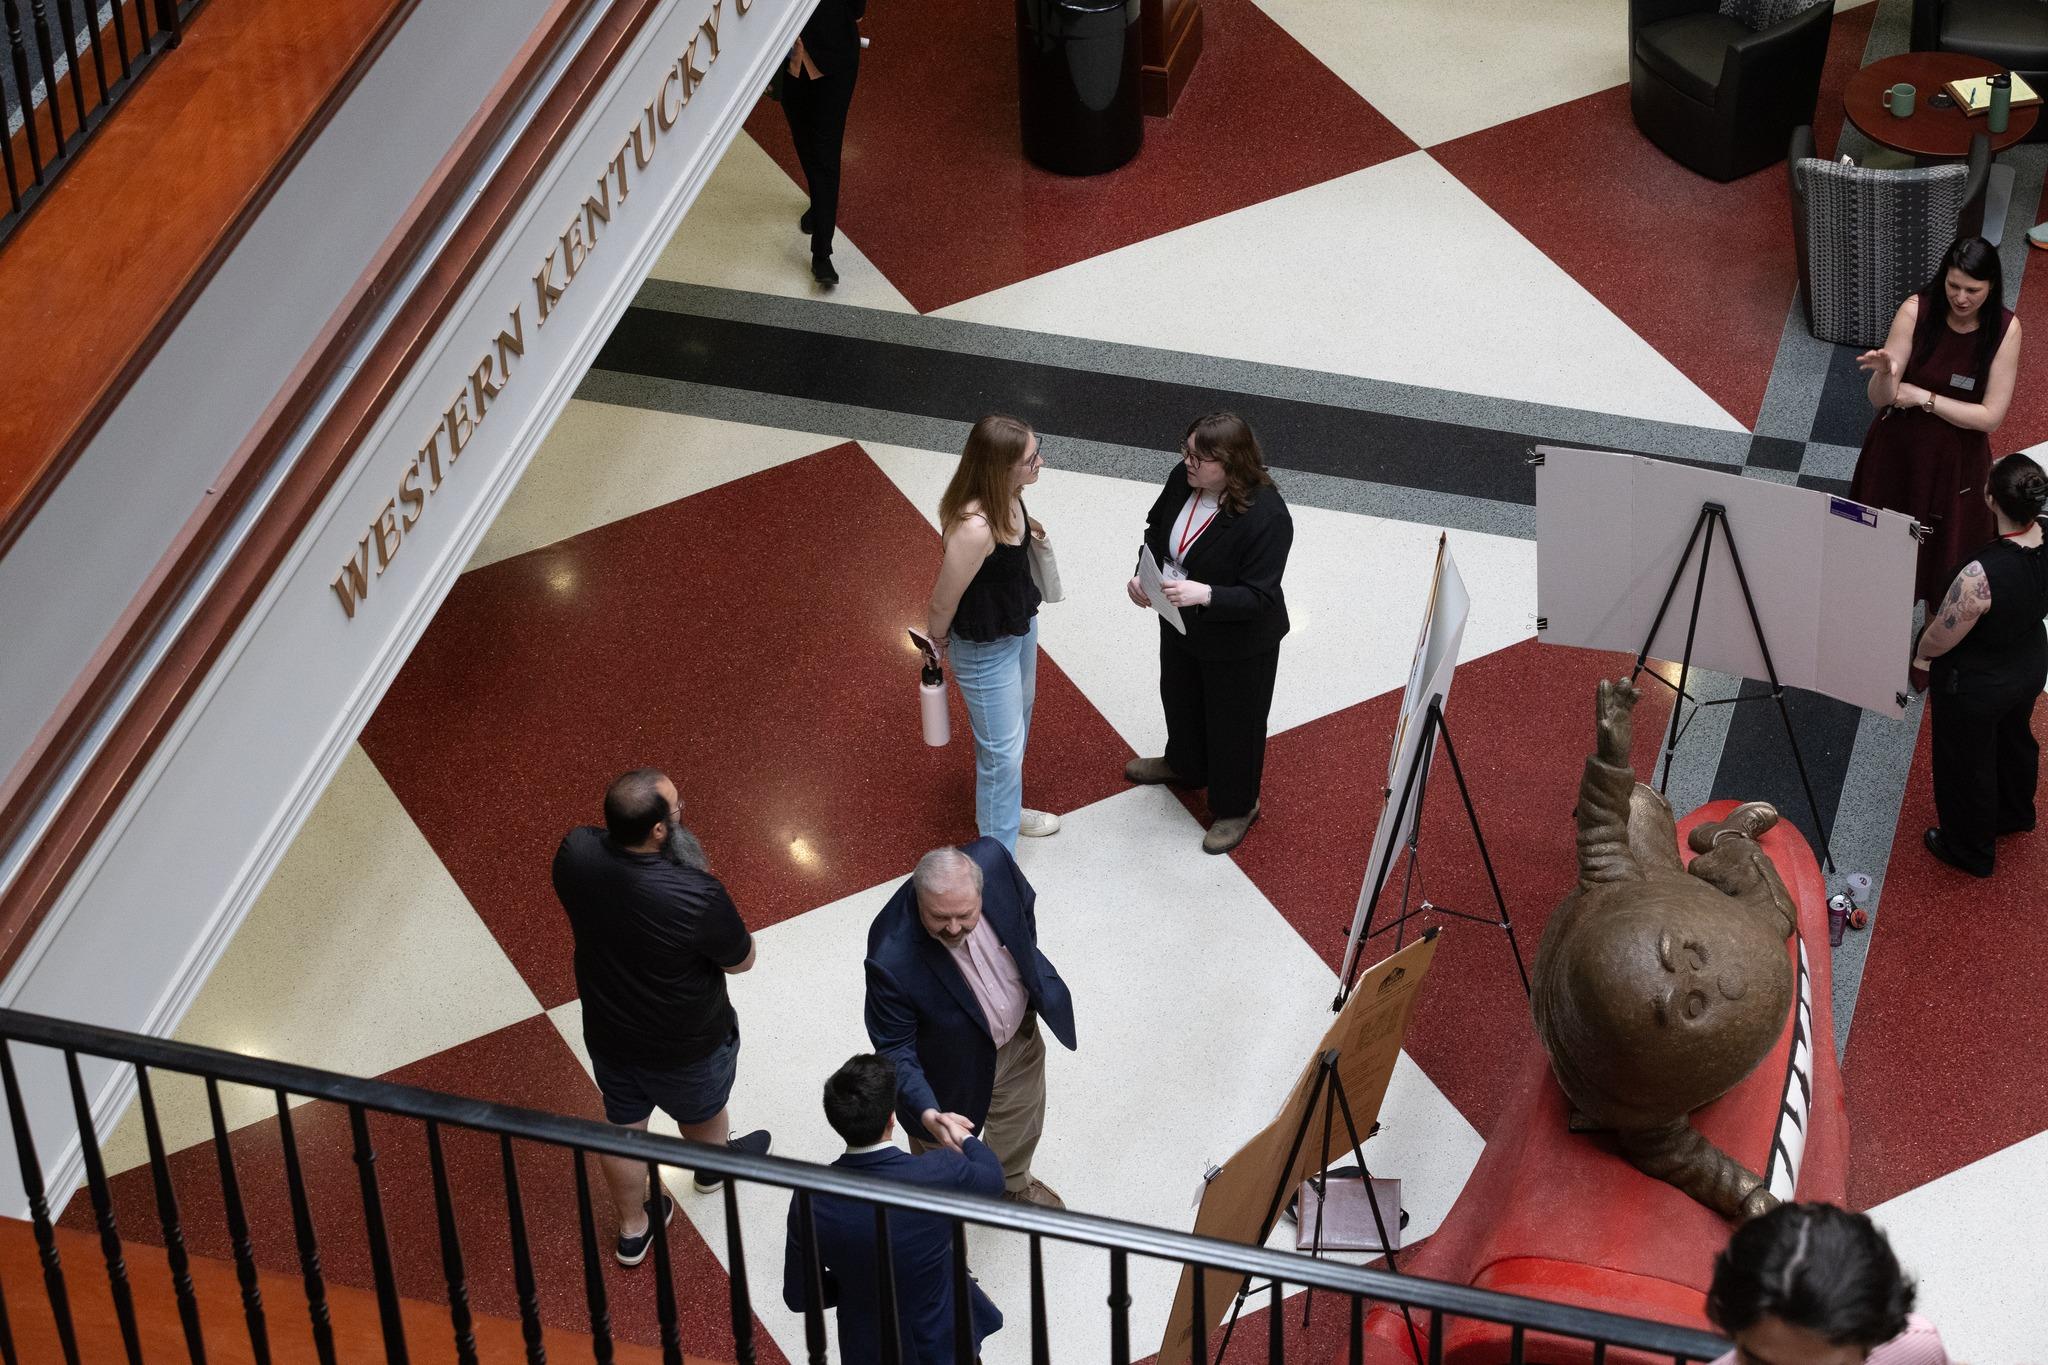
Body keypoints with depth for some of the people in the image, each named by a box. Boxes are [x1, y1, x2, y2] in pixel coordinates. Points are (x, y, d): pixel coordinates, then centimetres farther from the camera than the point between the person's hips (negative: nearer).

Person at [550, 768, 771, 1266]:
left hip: (608, 1032, 3)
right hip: (688, 1045, -3)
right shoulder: (696, 896, -41)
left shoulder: (575, 853, -27)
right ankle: (714, 1165, 62)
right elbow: (742, 960, -20)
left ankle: (633, 1229, 49)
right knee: (701, 1112, 30)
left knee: (623, 1127, 27)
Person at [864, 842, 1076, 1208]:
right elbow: (894, 1050, -28)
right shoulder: (891, 961, -43)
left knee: (1020, 1124, 33)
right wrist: (928, 1115, -43)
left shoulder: (992, 860, -32)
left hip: (1020, 1032, 5)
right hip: (953, 1071, -5)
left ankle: (1013, 1183, 66)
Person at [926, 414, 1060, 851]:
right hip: (986, 647, -9)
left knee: (1019, 717, 30)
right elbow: (942, 604, -25)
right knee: (1003, 749, 6)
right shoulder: (974, 528, -41)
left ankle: (1004, 810, 55)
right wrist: (938, 644, -9)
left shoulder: (1007, 497, -16)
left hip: (1020, 624, 9)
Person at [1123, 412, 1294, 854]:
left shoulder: (1267, 517, -36)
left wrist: (1205, 594, -45)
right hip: (1180, 626, 7)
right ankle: (1185, 765, 62)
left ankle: (1235, 807, 42)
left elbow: (1259, 597, -31)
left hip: (1239, 645, -7)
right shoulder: (1182, 480, -17)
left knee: (1233, 722, 16)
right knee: (1180, 699, 32)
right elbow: (1157, 529, 3)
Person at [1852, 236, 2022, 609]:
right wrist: (1885, 371, -40)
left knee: (1945, 557, 15)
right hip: (1898, 452, 1)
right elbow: (1879, 398, -18)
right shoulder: (1917, 310, -17)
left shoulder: (2005, 329, -17)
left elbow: (1990, 417, -15)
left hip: (1956, 464, -1)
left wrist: (1922, 397, -19)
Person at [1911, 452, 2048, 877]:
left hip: (1975, 688, -6)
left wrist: (1921, 656, -4)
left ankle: (1969, 850, 47)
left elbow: (1940, 638, -27)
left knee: (1966, 764, 22)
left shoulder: (1981, 575, -44)